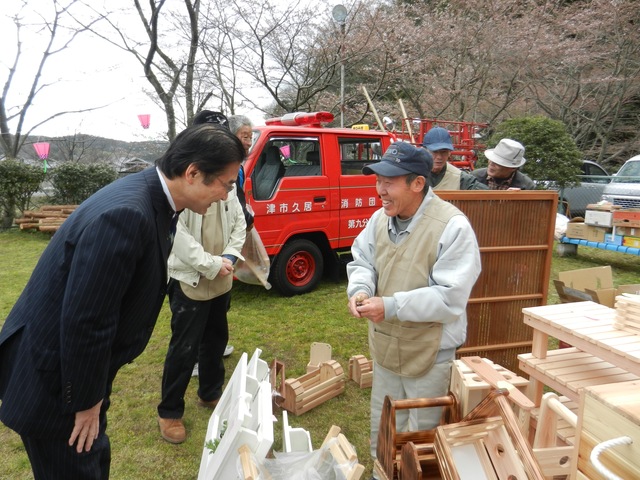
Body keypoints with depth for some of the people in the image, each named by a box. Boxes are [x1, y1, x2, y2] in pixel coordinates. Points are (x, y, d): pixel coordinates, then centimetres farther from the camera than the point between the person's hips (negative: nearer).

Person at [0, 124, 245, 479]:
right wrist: (86, 401, -13)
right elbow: (83, 318, -28)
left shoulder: (152, 200, -1)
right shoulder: (126, 214, -32)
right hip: (53, 378, -9)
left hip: (76, 364, 9)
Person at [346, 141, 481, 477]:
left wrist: (391, 306, -29)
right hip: (385, 346, 7)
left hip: (430, 353, -6)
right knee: (382, 429, 27)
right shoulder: (380, 218, -3)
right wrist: (360, 289, -15)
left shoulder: (453, 227, -24)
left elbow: (451, 298, -27)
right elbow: (361, 262, 8)